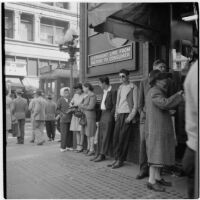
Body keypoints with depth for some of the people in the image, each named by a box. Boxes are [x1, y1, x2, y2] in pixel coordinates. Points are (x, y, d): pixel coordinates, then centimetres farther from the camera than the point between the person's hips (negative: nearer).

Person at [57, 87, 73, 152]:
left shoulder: (70, 100, 12)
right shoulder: (60, 100, 2)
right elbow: (58, 109, 0)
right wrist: (62, 114, -13)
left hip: (70, 119, 4)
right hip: (63, 119, -4)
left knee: (70, 133, 4)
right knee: (64, 133, -4)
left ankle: (69, 146, 14)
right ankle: (63, 147, 5)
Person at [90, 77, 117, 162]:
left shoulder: (113, 91, -11)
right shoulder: (104, 92, 17)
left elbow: (115, 105, -14)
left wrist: (111, 115, -16)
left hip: (109, 114, -9)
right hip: (103, 113, 9)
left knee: (106, 136, -4)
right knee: (100, 135, 9)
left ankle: (102, 155, 1)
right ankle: (98, 154, 15)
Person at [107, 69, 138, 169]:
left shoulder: (133, 87, -2)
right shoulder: (120, 88, 17)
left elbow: (135, 104, -7)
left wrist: (131, 116, -13)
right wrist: (116, 114, 11)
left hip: (127, 114, -6)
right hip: (119, 115, 6)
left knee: (123, 139, -5)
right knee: (116, 137, 3)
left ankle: (120, 160, 5)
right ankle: (116, 159, 13)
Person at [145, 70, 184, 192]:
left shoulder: (158, 92, 20)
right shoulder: (155, 92, -14)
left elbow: (165, 106, 18)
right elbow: (165, 103, -30)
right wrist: (178, 95, -18)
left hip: (160, 129, 11)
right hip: (156, 128, -11)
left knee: (160, 153, 14)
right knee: (156, 154, -7)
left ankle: (157, 178, 23)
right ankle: (151, 181, 0)